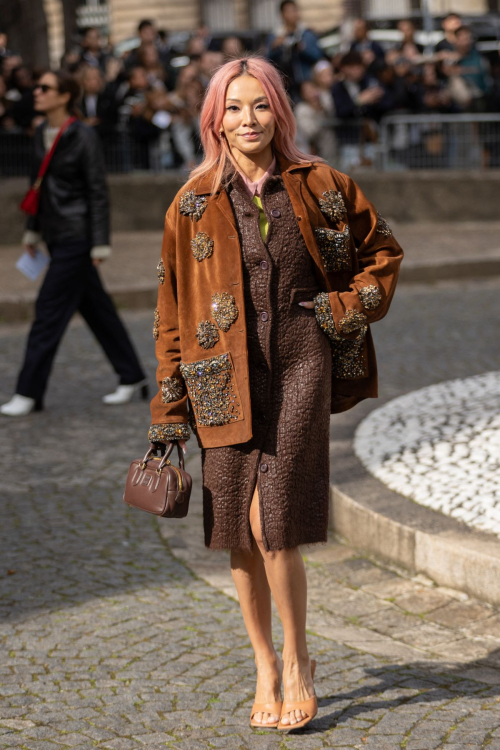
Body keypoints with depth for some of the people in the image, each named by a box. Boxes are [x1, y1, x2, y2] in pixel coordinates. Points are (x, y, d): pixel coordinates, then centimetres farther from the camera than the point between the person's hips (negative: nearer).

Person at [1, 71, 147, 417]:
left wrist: (99, 244, -15)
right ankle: (132, 377, 24)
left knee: (50, 310, -7)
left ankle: (29, 393, -2)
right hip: (57, 235, 8)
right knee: (95, 307, 14)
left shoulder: (84, 137, -14)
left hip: (76, 236, -8)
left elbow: (98, 192, -13)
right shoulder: (42, 135, 8)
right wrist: (33, 231, 19)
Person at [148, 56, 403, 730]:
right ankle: (266, 667, 23)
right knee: (239, 532, 4)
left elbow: (382, 250, 18)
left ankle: (297, 660, 9)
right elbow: (173, 311, 6)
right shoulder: (194, 205, 3)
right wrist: (169, 412, 4)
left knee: (271, 522, -12)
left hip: (300, 366, -2)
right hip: (226, 376, 2)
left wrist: (352, 307, 1)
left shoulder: (320, 187, 3)